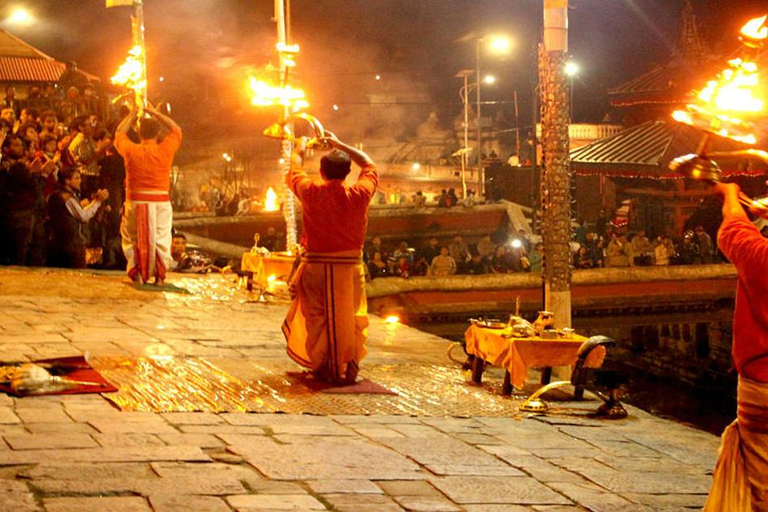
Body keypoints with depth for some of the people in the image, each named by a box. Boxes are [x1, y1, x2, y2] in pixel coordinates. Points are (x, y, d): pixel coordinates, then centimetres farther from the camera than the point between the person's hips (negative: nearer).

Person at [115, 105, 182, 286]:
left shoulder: (131, 150, -7)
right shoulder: (165, 150, -8)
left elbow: (119, 134, 14)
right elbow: (176, 130, 10)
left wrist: (131, 116, 24)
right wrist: (153, 112, 12)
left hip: (136, 202, 0)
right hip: (161, 201, 0)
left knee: (133, 238, 11)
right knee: (161, 239, 6)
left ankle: (137, 273, 6)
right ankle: (160, 275, 2)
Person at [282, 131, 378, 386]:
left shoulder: (310, 192, -9)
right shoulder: (359, 194, -7)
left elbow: (294, 169, 13)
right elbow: (369, 165, 13)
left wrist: (301, 147, 33)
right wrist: (339, 144, 22)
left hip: (315, 265, 0)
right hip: (349, 266, 1)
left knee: (317, 318, 10)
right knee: (349, 318, 10)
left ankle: (324, 368, 12)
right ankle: (349, 368, 10)